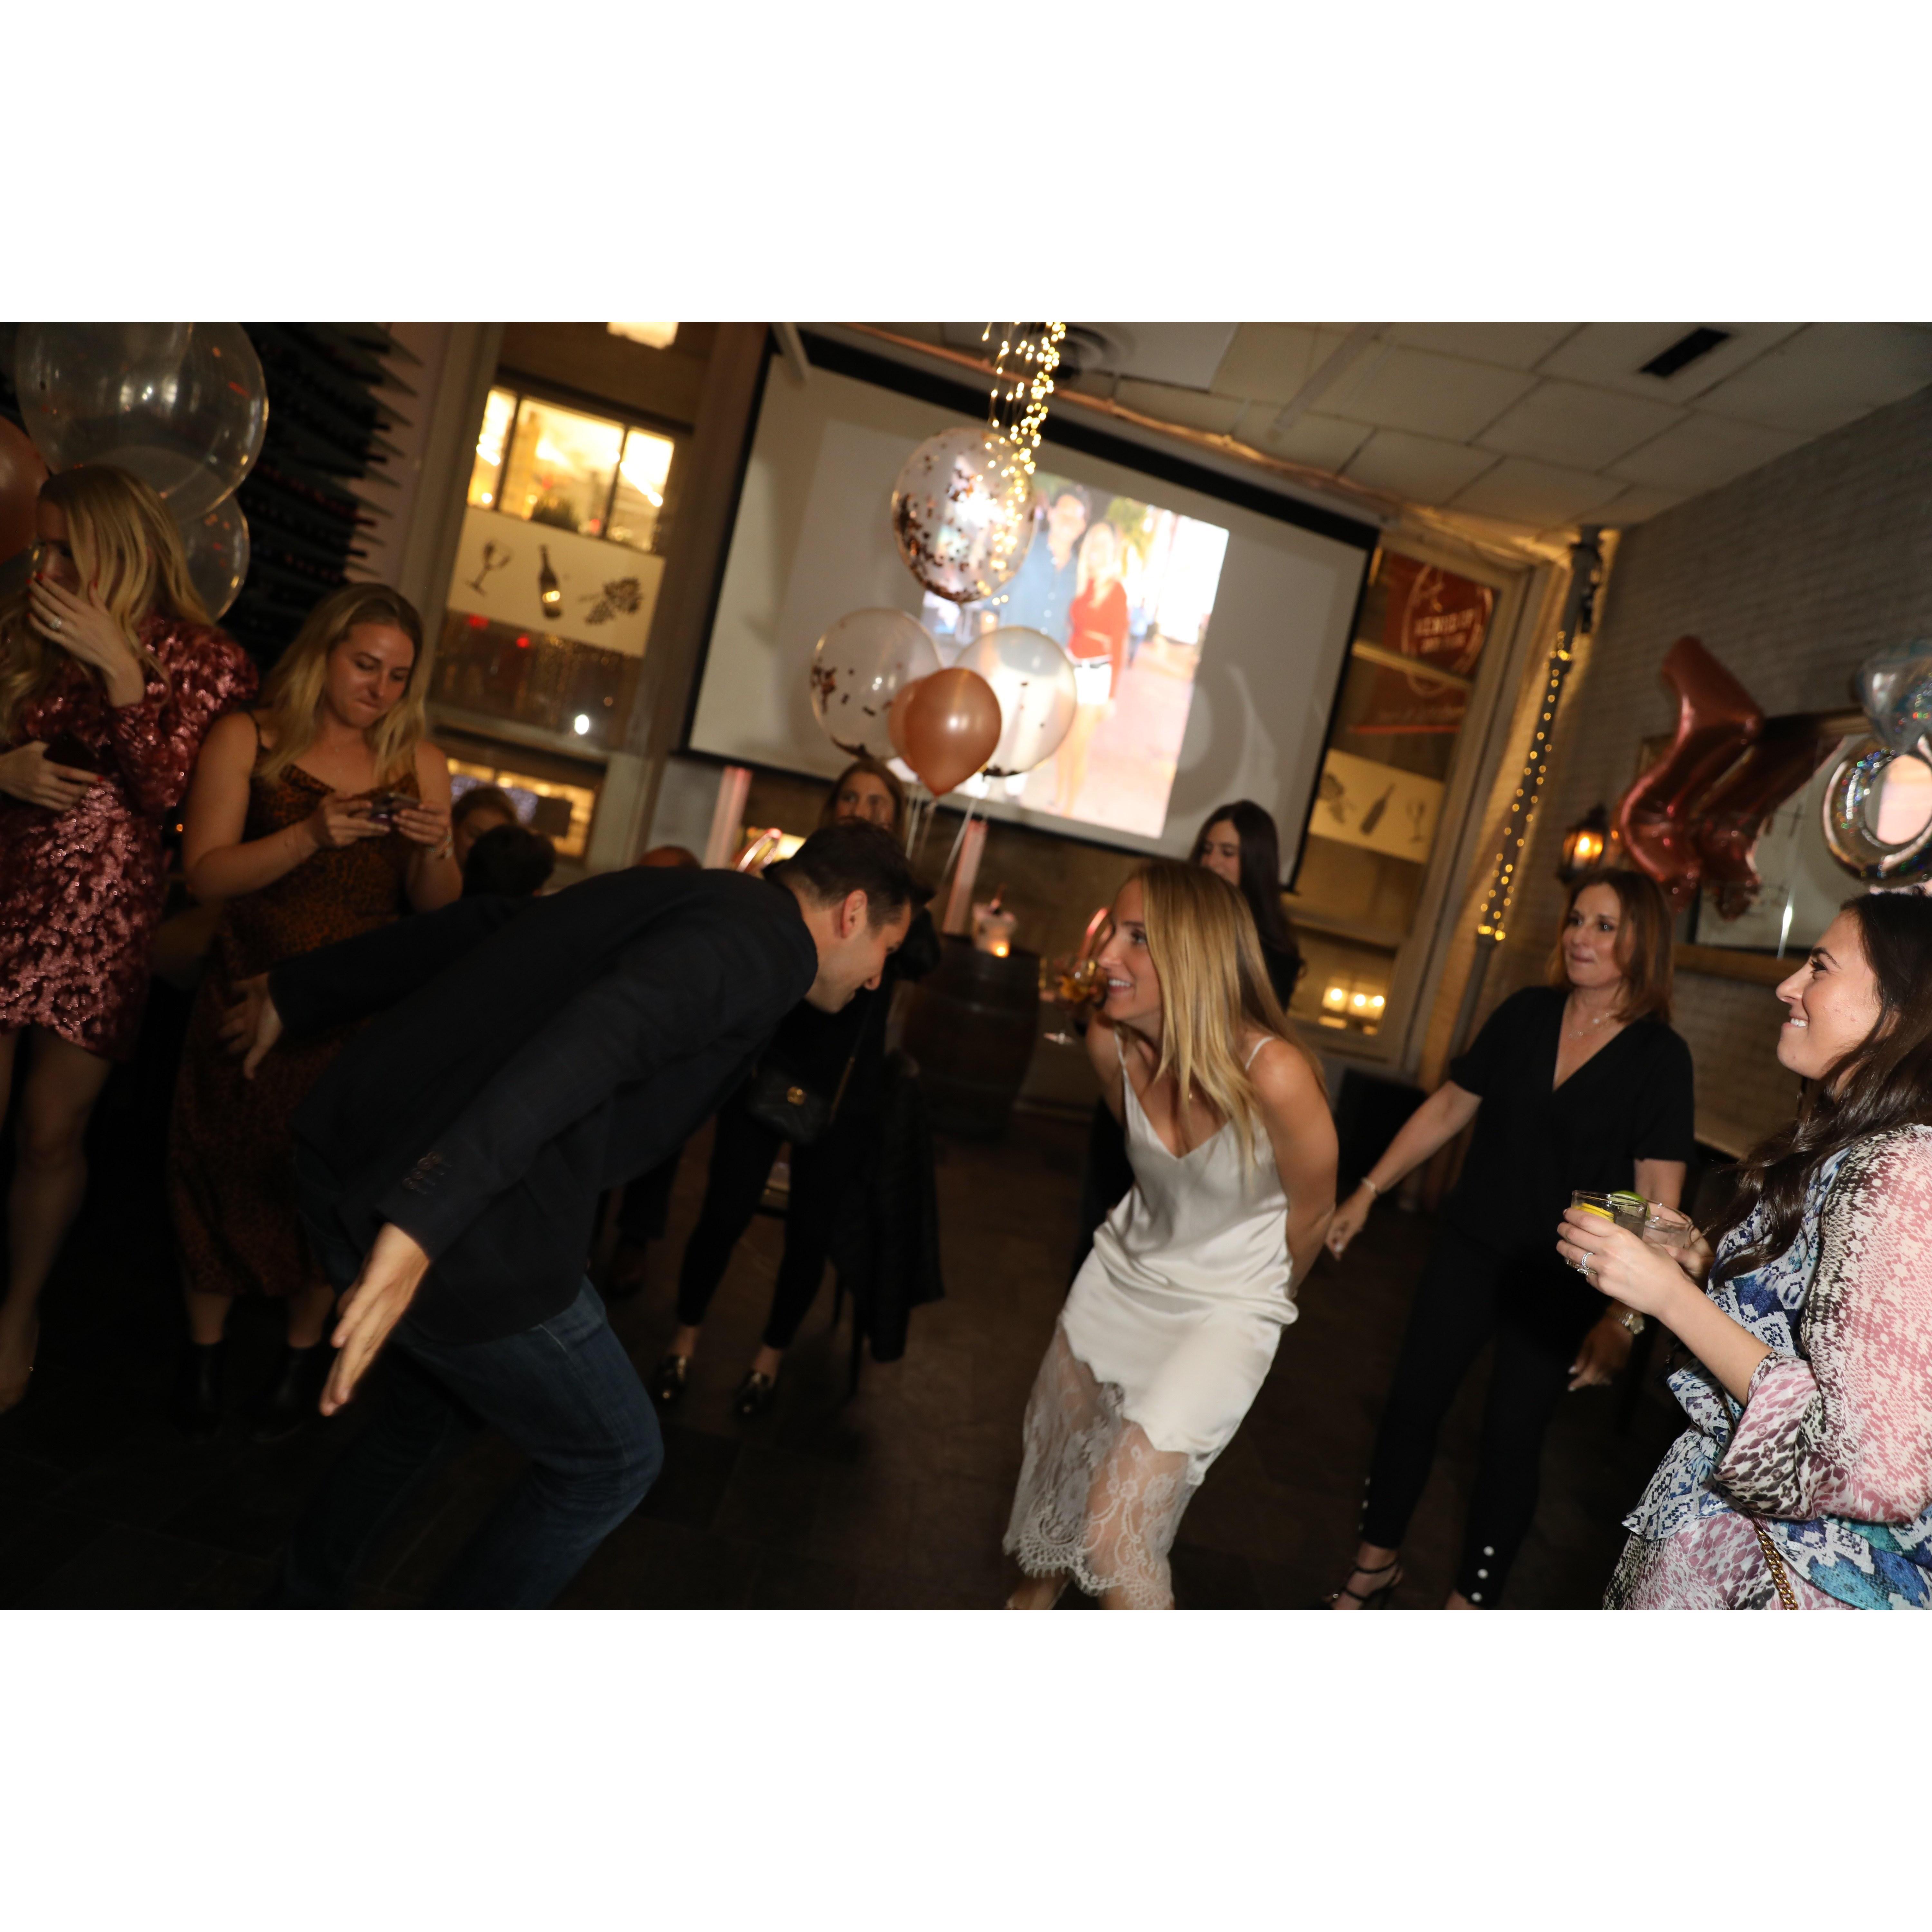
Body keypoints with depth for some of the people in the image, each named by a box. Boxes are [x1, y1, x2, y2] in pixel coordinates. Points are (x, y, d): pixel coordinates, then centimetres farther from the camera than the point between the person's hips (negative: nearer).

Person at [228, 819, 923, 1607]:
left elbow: (472, 927, 19)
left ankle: (297, 1602, 50)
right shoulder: (769, 943, -10)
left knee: (428, 1411, 33)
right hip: (445, 1213, -9)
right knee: (613, 1459, 13)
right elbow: (598, 1035, -28)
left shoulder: (667, 893, 18)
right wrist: (424, 1223, -34)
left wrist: (297, 993, 27)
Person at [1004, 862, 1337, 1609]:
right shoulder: (1110, 1044, -16)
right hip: (1124, 1268, 6)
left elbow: (1311, 1212, -13)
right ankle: (1040, 1589, 55)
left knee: (1113, 1534, -11)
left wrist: (1255, 1295, 5)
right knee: (1055, 1449, 22)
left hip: (1224, 1310, -5)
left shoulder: (1274, 1074, -33)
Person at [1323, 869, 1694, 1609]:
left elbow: (1659, 1203, -14)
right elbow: (1449, 1107, 5)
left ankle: (1468, 1604, 28)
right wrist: (1368, 1191, 4)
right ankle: (1375, 1564, 31)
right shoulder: (1526, 1014, -2)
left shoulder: (1659, 1057, -12)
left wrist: (1624, 1319, -20)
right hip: (1469, 1249, 3)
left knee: (1512, 1436, 7)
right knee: (1411, 1403, 9)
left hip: (1559, 1287, -3)